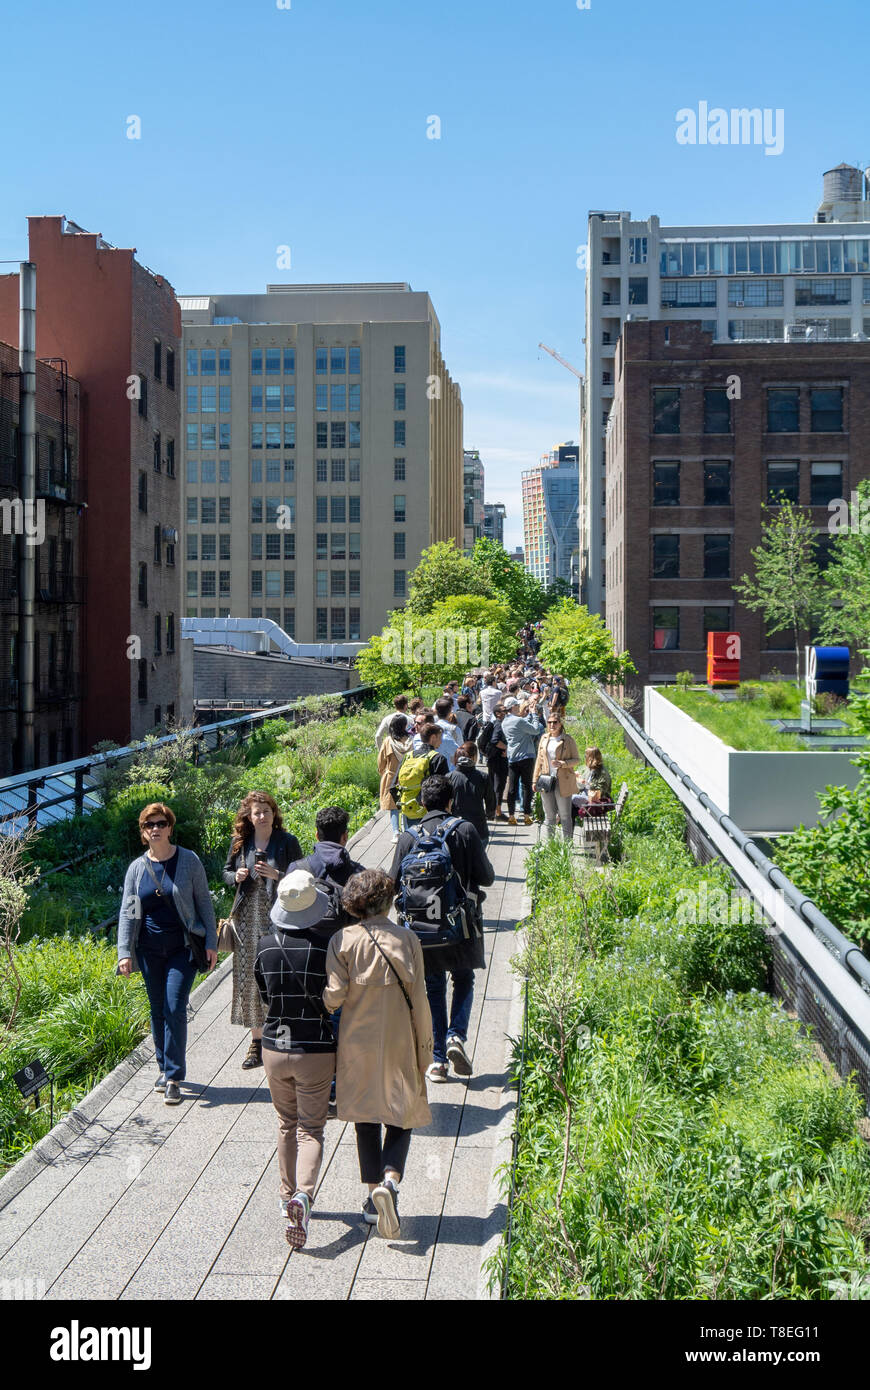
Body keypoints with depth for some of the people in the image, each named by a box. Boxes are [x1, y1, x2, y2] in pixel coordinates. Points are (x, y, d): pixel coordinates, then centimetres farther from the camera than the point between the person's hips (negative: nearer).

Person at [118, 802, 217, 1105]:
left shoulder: (189, 861, -3)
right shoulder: (137, 868, 4)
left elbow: (204, 902, 0)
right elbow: (127, 912, 4)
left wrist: (211, 943, -3)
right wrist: (124, 952, -4)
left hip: (183, 947, -3)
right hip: (150, 949, 3)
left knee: (175, 1009, -9)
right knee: (157, 1011, 10)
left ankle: (174, 1077, -2)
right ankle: (164, 1068, 27)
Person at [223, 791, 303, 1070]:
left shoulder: (287, 842, -2)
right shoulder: (240, 842, 7)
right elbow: (226, 872, 18)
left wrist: (276, 875, -17)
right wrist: (236, 877, -4)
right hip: (248, 919, 3)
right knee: (249, 977, 5)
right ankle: (256, 1042, 16)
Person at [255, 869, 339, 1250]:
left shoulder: (265, 946, -5)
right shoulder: (328, 944, -15)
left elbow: (264, 1000, 6)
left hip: (274, 1048, 3)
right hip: (316, 1051, -3)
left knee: (287, 1124, 21)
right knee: (311, 1129, 5)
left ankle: (288, 1196, 30)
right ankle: (303, 1194, -16)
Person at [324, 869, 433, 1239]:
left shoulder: (342, 940, -8)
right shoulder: (407, 940, -7)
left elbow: (334, 995, -13)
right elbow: (418, 1000, -5)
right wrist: (424, 1047, 4)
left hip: (357, 1042, 1)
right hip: (399, 1044, -1)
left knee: (366, 1118, 15)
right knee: (402, 1116, 11)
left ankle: (373, 1195, 19)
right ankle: (390, 1180, -11)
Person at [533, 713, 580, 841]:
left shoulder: (568, 740, -2)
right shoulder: (544, 738, 11)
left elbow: (576, 759, -1)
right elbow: (539, 760, 15)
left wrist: (562, 763, -18)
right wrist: (535, 780, 11)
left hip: (563, 782, -4)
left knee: (565, 815, -1)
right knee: (549, 815, 9)